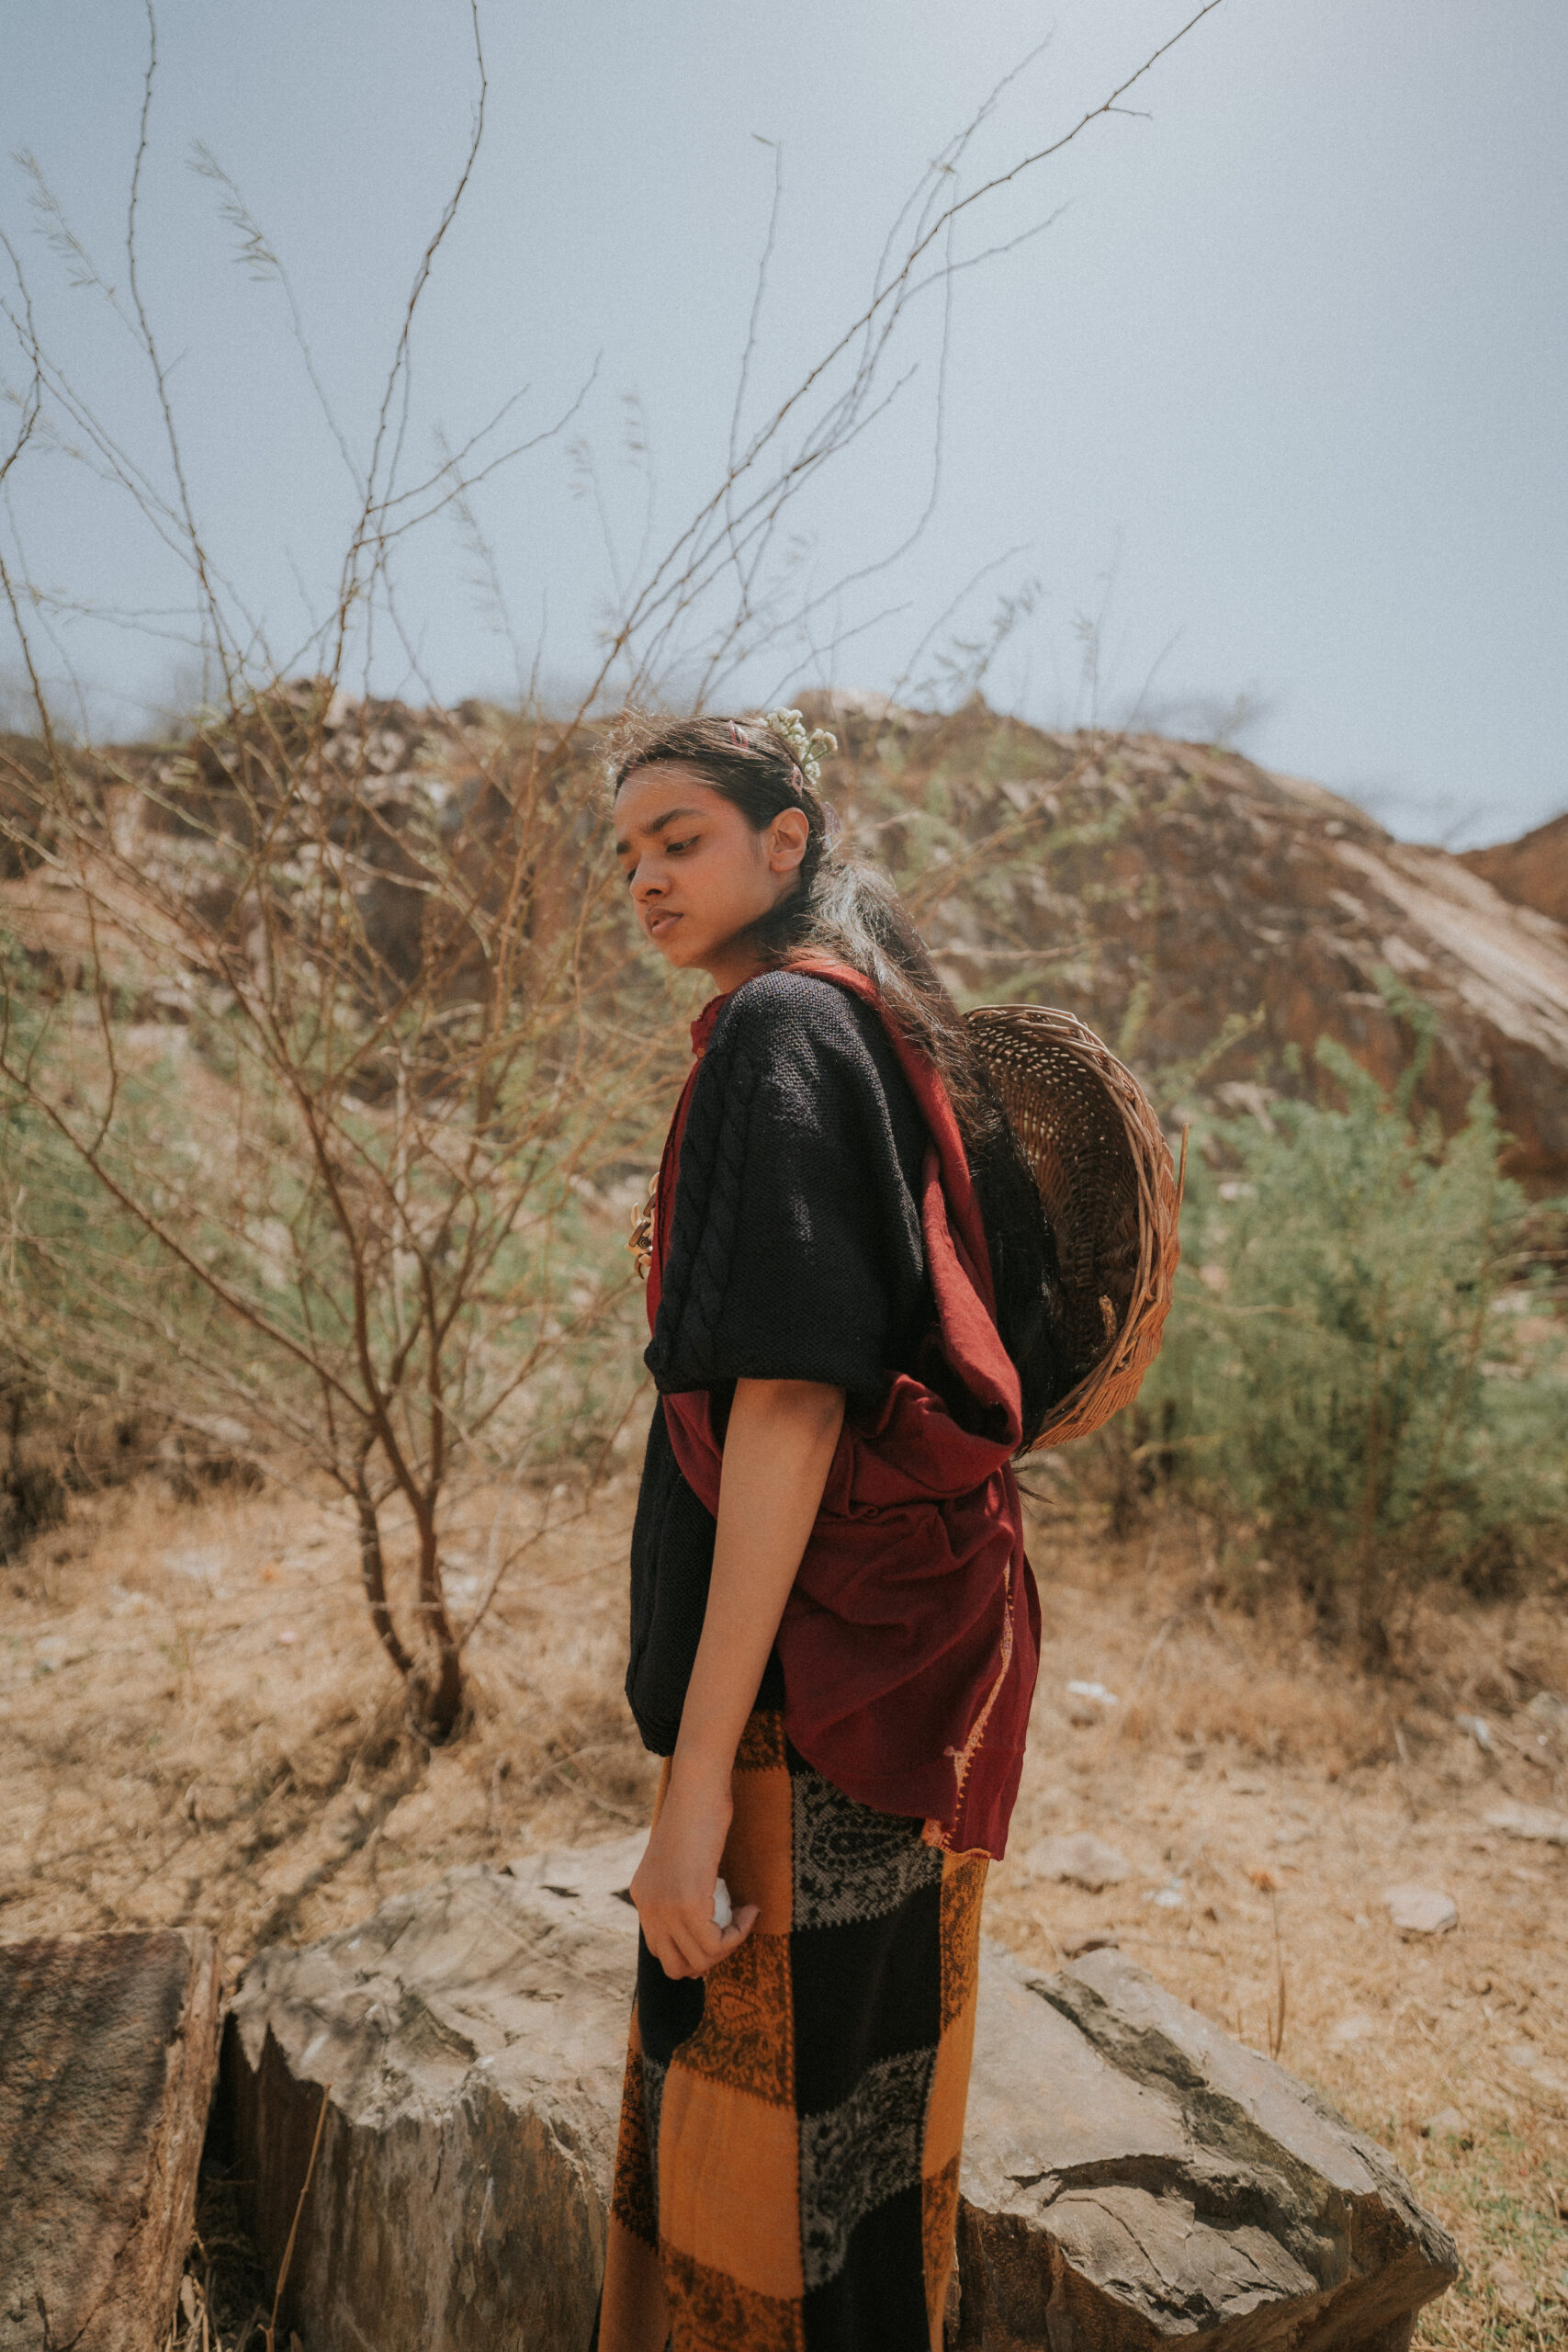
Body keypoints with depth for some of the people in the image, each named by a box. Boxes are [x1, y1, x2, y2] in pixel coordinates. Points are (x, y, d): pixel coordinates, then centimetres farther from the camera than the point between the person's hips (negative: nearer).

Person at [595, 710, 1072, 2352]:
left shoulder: (780, 1029, -14)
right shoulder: (888, 1035, 14)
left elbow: (791, 1398, -23)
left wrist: (701, 1767, -22)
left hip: (813, 1688, -10)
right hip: (908, 1657, 10)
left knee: (770, 2138, 5)